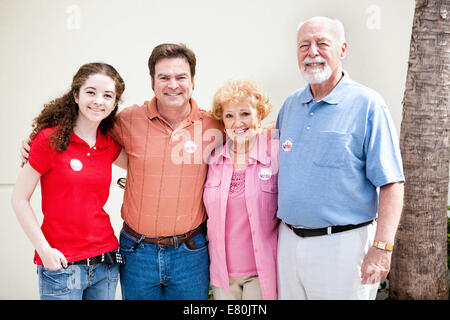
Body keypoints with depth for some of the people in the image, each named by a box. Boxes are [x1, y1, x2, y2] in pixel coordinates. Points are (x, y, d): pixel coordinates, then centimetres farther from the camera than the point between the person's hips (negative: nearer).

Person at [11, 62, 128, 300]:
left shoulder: (110, 146, 4)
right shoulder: (50, 139, -9)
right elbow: (19, 198, -7)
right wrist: (44, 249, -12)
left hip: (106, 261, 5)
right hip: (60, 264, -4)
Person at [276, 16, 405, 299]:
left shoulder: (367, 104, -9)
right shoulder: (290, 105, 9)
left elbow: (391, 184, -13)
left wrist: (382, 248, -19)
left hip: (342, 244, -5)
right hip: (289, 241, 6)